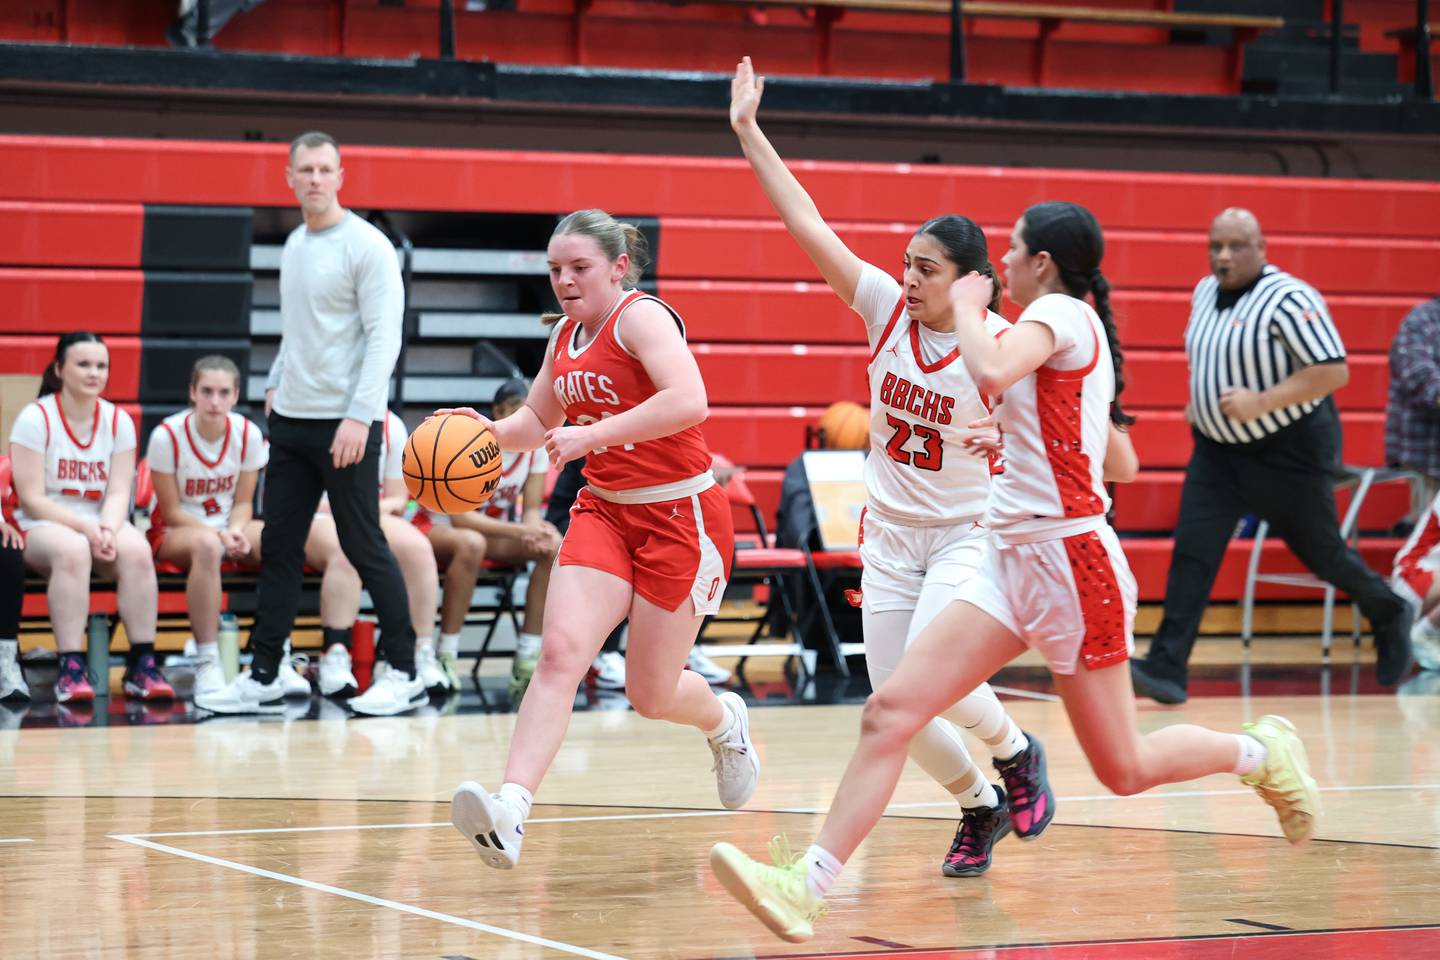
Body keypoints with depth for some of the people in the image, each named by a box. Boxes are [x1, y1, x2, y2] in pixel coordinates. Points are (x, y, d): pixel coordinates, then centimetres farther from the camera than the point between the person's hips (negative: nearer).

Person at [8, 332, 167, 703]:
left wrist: (107, 529, -23)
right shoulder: (35, 418, -6)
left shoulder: (118, 421, 6)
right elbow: (32, 499, -12)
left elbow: (119, 492, -2)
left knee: (136, 550, -31)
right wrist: (86, 528, -23)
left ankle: (142, 665, -27)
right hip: (41, 526, -3)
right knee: (72, 549, -39)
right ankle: (71, 671, -40)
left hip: (100, 524, 4)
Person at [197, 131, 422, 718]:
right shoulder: (294, 245, 13)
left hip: (344, 424, -8)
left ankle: (404, 674, 8)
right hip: (291, 421, 8)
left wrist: (359, 416, -22)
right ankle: (263, 678, 10)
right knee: (278, 548, 6)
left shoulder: (366, 247, -11)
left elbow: (384, 336, -16)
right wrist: (276, 383, 15)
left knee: (364, 548, -2)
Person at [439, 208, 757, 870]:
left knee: (651, 695, 3)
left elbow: (688, 401, -33)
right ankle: (510, 811, -30)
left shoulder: (641, 316, -15)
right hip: (604, 511, 6)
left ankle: (724, 723, 39)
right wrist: (492, 431, 3)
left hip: (681, 516, -6)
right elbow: (538, 420, 25)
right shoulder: (565, 335, 9)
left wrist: (593, 434, -34)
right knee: (560, 652, -18)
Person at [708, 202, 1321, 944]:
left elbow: (992, 373, -32)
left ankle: (1261, 751, 30)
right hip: (1012, 562, 9)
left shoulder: (1061, 313, -11)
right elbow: (1123, 465, 22)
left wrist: (967, 307, -14)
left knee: (1124, 770, 5)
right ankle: (806, 886, -12)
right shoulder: (1079, 336, 16)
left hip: (1070, 561, -9)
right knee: (890, 711, -7)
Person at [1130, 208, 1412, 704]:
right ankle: (1167, 668, -13)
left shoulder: (1288, 300, -21)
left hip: (1291, 452, -6)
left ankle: (1389, 614, 39)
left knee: (1320, 550, 10)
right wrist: (1199, 402, 11)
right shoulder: (1206, 292, 4)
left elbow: (1334, 370, -25)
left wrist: (1261, 402, -29)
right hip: (1218, 448, 6)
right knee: (1193, 549, -9)